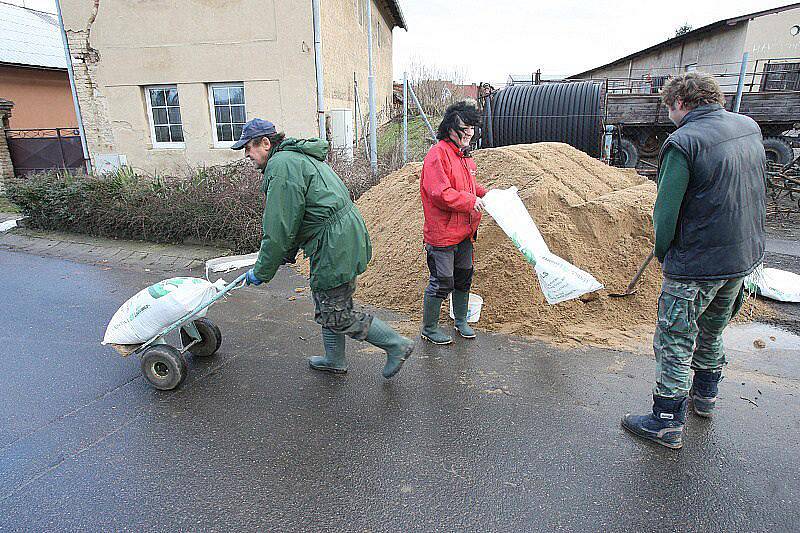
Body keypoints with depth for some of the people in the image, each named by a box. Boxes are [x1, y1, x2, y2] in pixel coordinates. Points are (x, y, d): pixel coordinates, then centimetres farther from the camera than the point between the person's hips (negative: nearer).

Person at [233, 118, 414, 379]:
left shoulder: (281, 165, -15)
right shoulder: (300, 156, 20)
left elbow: (279, 228, -18)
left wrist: (261, 272, -7)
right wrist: (287, 255, 25)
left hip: (335, 247, -11)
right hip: (347, 237, 11)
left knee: (336, 316, 0)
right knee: (327, 307, 21)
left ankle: (397, 345, 12)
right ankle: (334, 360, 37)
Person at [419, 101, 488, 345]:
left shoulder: (464, 155, 14)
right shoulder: (438, 154, -16)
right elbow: (440, 193, -25)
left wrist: (484, 194, 13)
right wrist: (471, 202, -17)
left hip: (465, 232, 9)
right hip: (442, 233, -9)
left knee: (464, 277, 19)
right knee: (442, 282, 0)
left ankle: (461, 321, 39)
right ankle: (429, 329, 19)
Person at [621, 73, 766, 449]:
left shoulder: (683, 142, -19)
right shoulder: (750, 127, 6)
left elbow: (665, 211, -20)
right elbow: (753, 190, 17)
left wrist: (663, 253, -3)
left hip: (696, 264, -8)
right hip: (747, 255, 8)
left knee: (674, 342, 4)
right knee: (711, 330, 26)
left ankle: (667, 423, 14)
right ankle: (705, 395, 44)